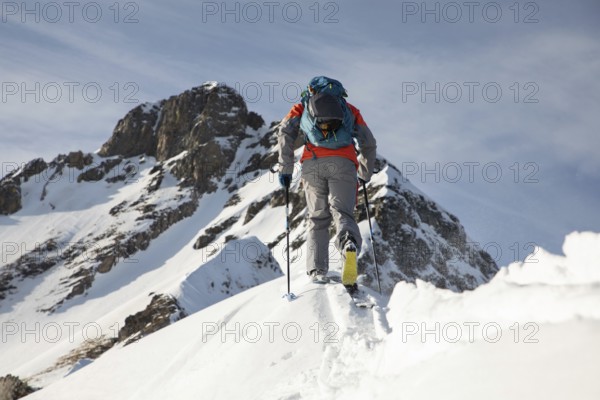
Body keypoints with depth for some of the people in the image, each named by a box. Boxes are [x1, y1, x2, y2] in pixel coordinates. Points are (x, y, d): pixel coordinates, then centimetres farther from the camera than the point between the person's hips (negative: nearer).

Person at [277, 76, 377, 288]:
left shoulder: (303, 107, 27)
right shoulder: (350, 110, 30)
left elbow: (285, 133, 10)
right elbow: (369, 144, 26)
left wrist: (285, 169, 9)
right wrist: (365, 175, 38)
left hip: (312, 163, 0)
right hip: (343, 163, 0)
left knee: (317, 218, 9)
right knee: (341, 212, -6)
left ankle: (317, 270, -4)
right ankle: (349, 245, -40)